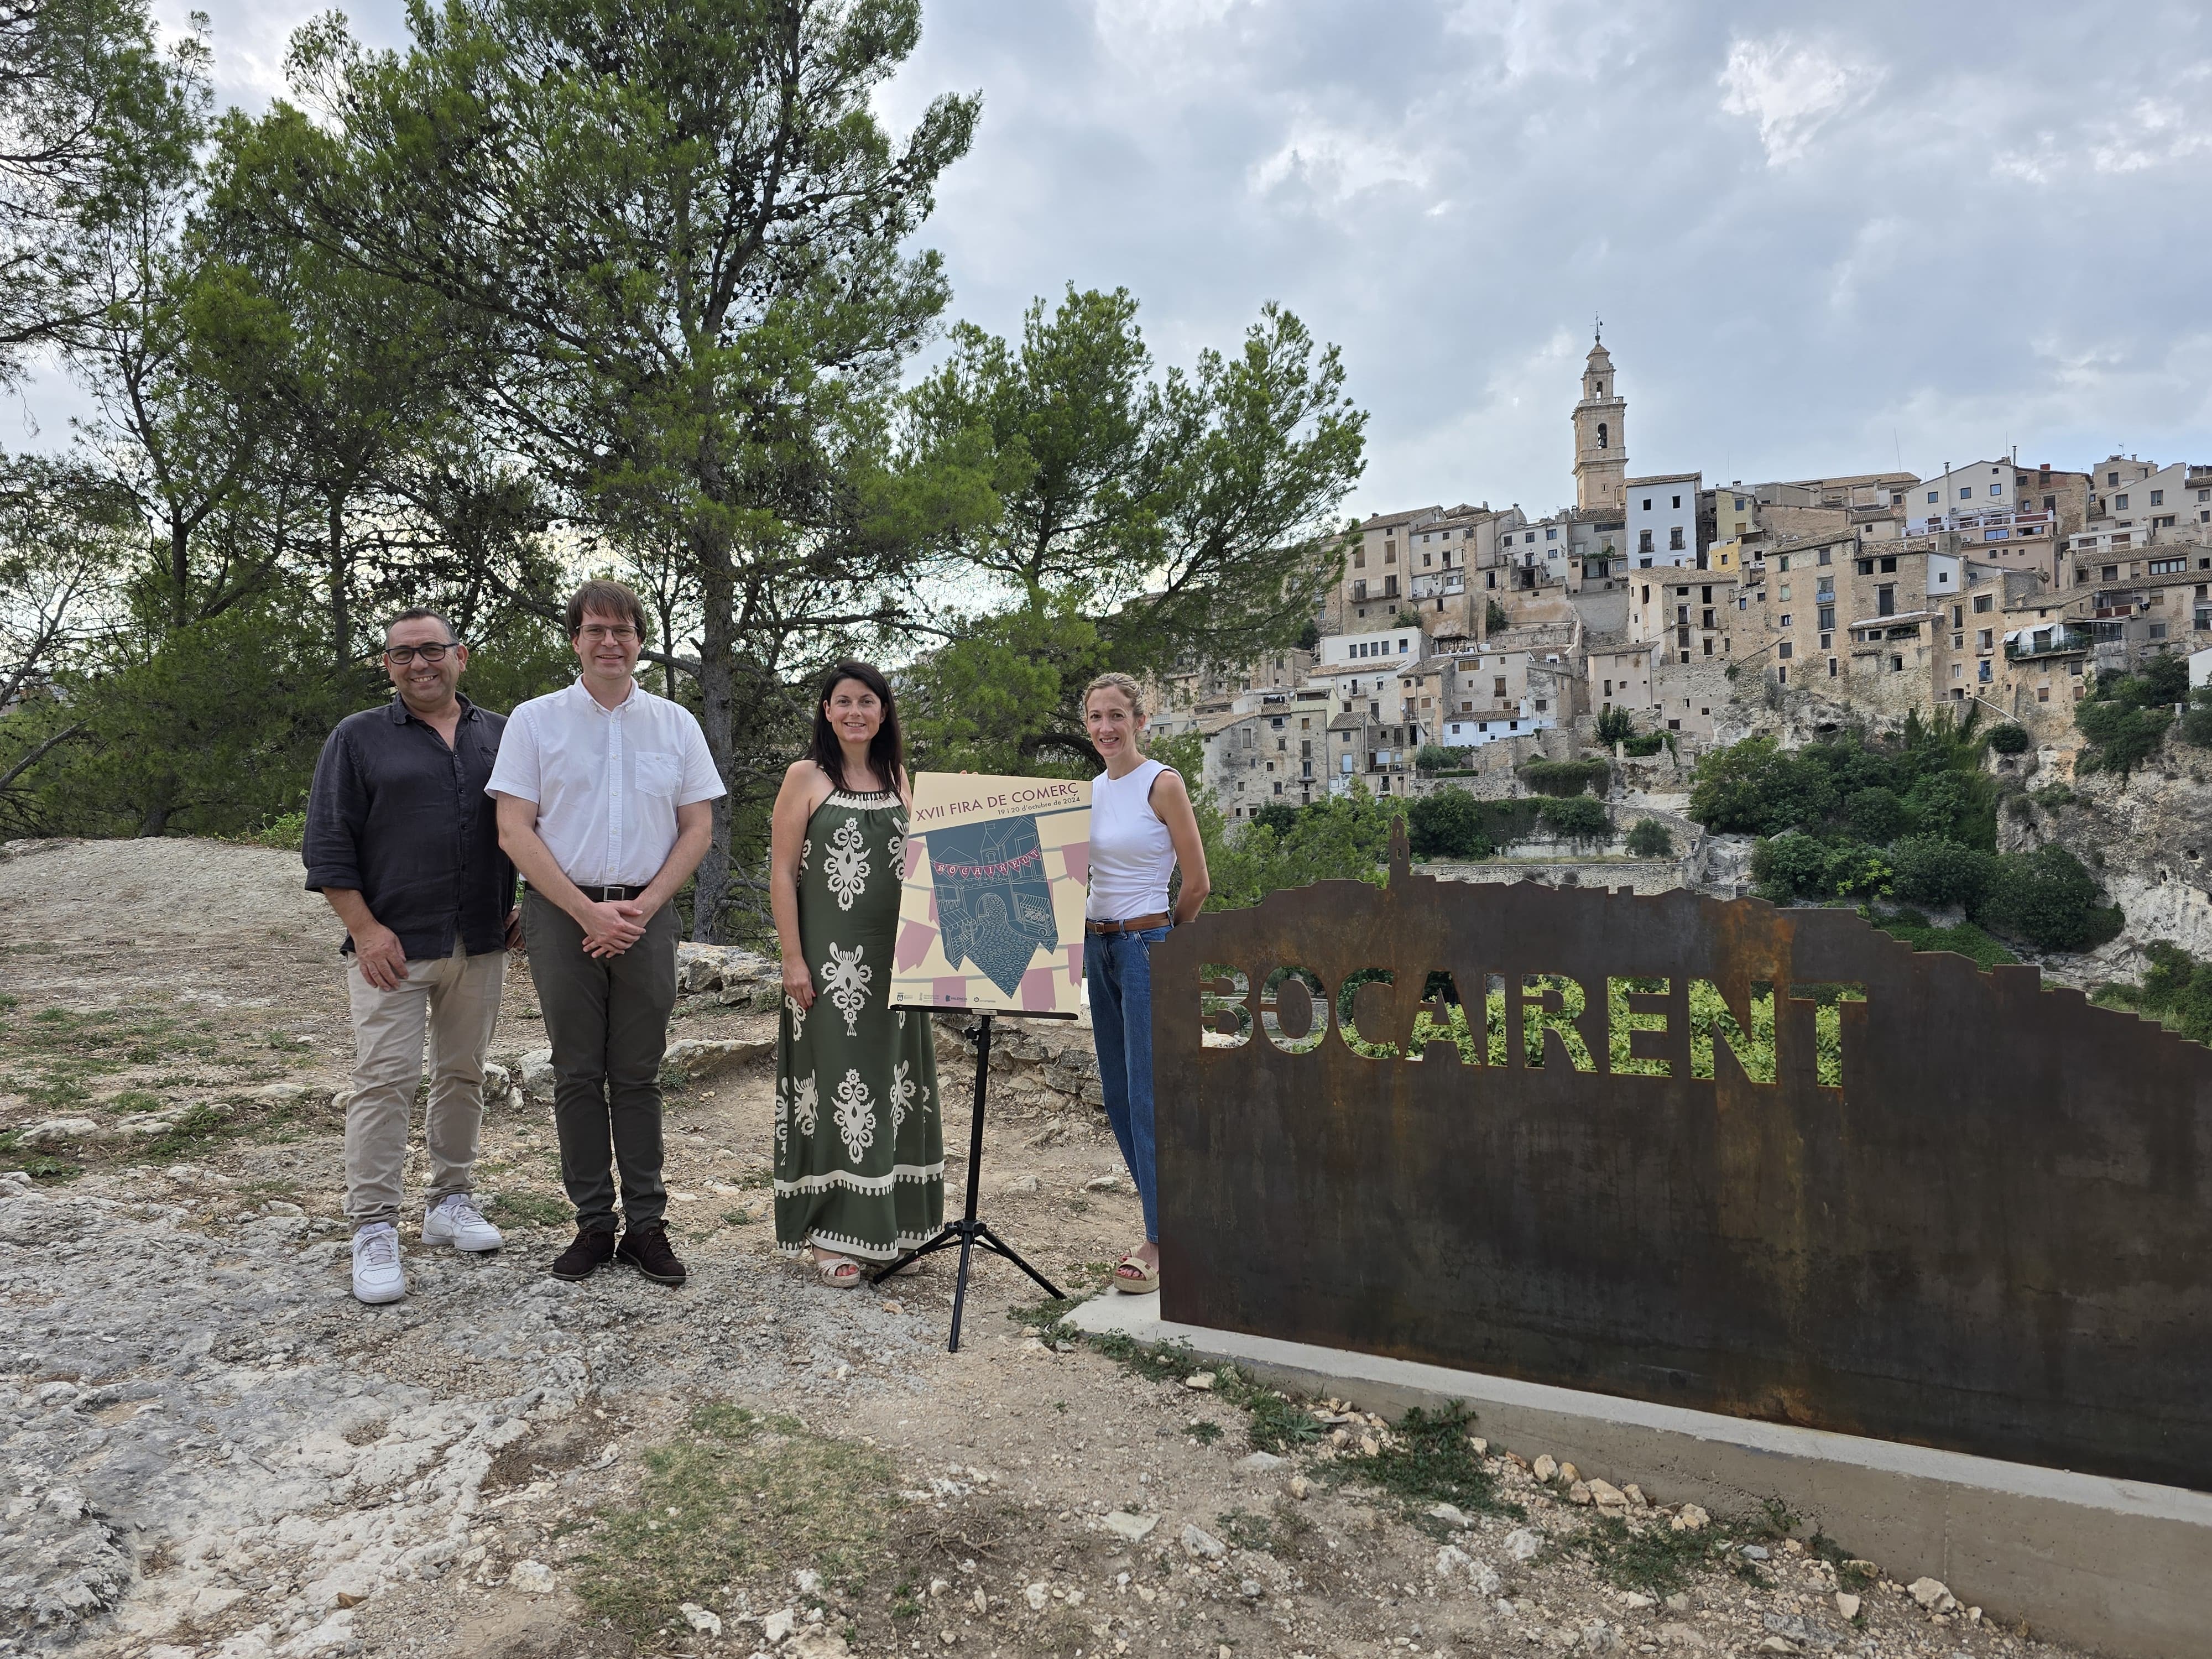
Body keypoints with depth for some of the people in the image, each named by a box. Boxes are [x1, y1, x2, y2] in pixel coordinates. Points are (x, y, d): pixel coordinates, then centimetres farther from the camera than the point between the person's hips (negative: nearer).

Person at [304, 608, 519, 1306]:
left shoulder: (500, 736, 11)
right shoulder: (358, 738, 2)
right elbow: (327, 846, -2)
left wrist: (520, 907, 8)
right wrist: (365, 928, -10)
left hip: (480, 943, 4)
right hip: (394, 946, -3)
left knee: (464, 1074, 11)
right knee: (385, 1080, -5)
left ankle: (451, 1201, 25)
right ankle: (374, 1230, 2)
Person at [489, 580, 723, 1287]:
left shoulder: (676, 723, 7)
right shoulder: (535, 720, 3)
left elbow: (698, 828, 6)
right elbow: (514, 830, -3)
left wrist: (641, 908, -6)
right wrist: (587, 911, -10)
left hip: (646, 916, 1)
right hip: (562, 913, -1)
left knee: (638, 1076, 6)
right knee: (577, 1074, 5)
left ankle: (646, 1224, 12)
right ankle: (593, 1224, 14)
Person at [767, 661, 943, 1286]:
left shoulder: (895, 776, 12)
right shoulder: (806, 776, -2)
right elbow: (782, 871, -6)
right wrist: (793, 959, -12)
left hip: (893, 958, 5)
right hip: (830, 956, -5)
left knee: (890, 1080, 11)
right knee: (835, 1082, -3)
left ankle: (881, 1221, 25)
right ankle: (828, 1233, 7)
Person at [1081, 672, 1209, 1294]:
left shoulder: (1163, 784, -9)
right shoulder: (1089, 790, 10)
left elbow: (1196, 883, -7)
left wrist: (1164, 936, 5)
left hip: (1146, 945, -7)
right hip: (1097, 945, 7)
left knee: (1147, 1095, -6)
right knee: (1118, 1094, 11)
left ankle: (1161, 1240, 3)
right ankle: (1171, 1212, 25)